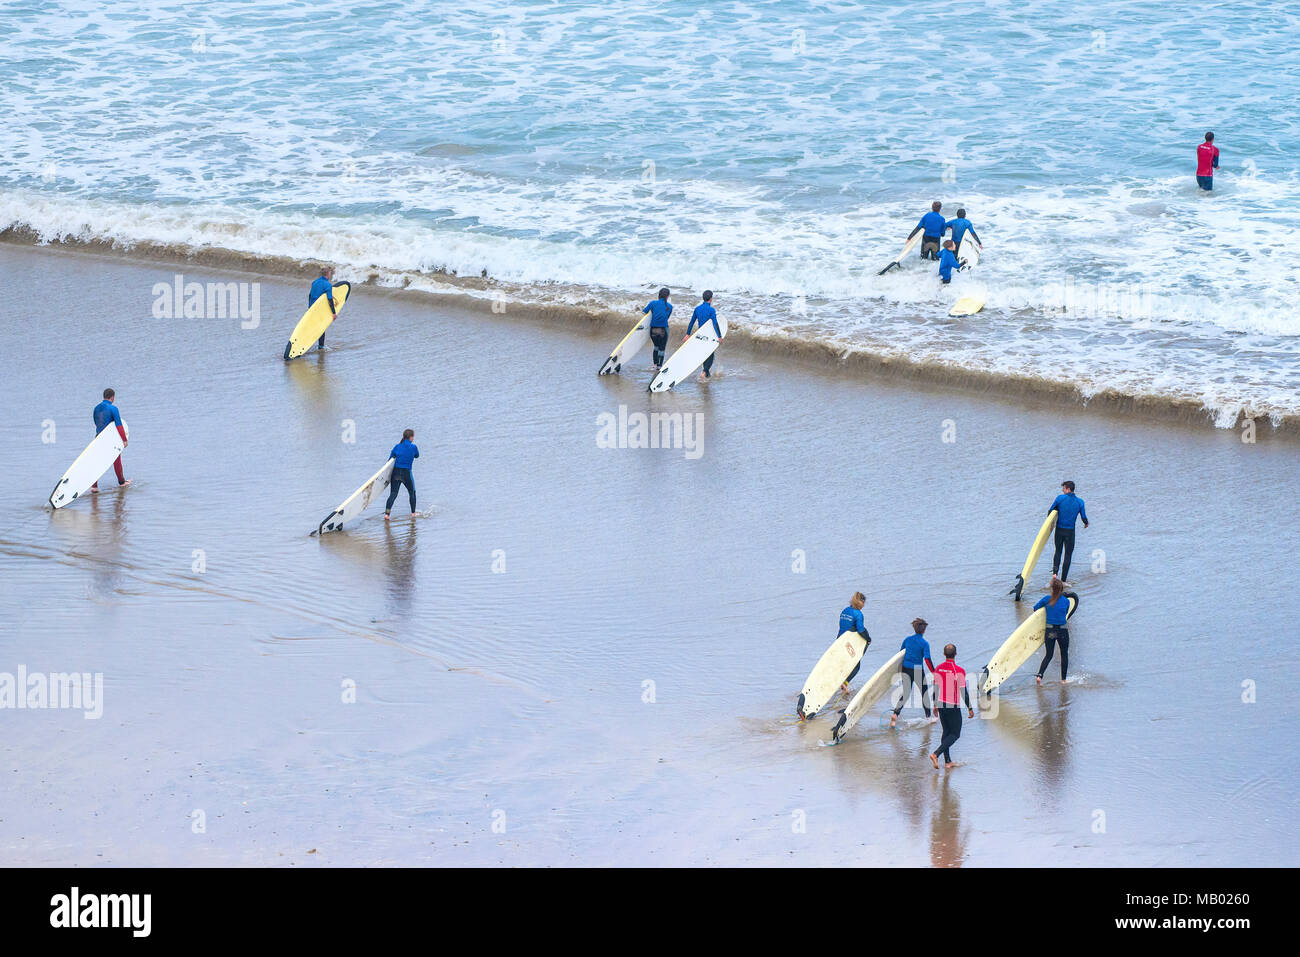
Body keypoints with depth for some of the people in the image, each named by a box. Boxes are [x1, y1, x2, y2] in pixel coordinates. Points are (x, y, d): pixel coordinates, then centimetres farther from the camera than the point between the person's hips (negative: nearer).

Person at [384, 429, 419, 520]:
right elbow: (417, 456, 15)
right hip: (406, 473, -2)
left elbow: (390, 459, 7)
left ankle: (386, 513, -19)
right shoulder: (413, 447, -5)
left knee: (393, 494, -2)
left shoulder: (397, 446, 4)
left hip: (396, 472, 2)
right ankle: (413, 513, 25)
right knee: (412, 493, 21)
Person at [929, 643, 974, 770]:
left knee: (946, 732, 16)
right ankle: (936, 754, -12)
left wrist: (935, 705, 21)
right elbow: (963, 691, -13)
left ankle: (947, 761, 17)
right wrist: (970, 708, -4)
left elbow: (936, 689, 9)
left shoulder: (938, 669, 1)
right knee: (955, 734, 4)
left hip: (941, 705, 6)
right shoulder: (959, 671, -16)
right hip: (953, 707, -6)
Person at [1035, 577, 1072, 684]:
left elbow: (1035, 609, 5)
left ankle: (1040, 675, -8)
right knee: (1064, 655, 16)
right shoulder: (1066, 601, -6)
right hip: (1062, 630, -1)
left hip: (1050, 631, 1)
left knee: (1048, 655, 12)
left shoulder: (1046, 599, -5)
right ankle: (1063, 679, 19)